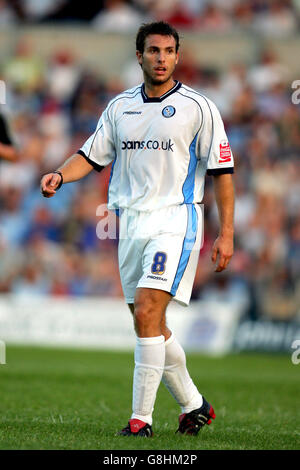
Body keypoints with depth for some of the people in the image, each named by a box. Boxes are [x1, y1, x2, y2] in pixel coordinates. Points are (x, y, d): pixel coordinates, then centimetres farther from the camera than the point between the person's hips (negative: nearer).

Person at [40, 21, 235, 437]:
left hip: (176, 220, -6)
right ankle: (194, 405, 26)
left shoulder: (197, 107, -3)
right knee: (150, 324, 8)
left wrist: (226, 234, -6)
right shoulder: (120, 107, 11)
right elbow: (92, 156, 15)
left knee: (147, 314, -19)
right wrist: (60, 176, -7)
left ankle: (141, 419, -15)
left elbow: (222, 172, -2)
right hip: (131, 224, 6)